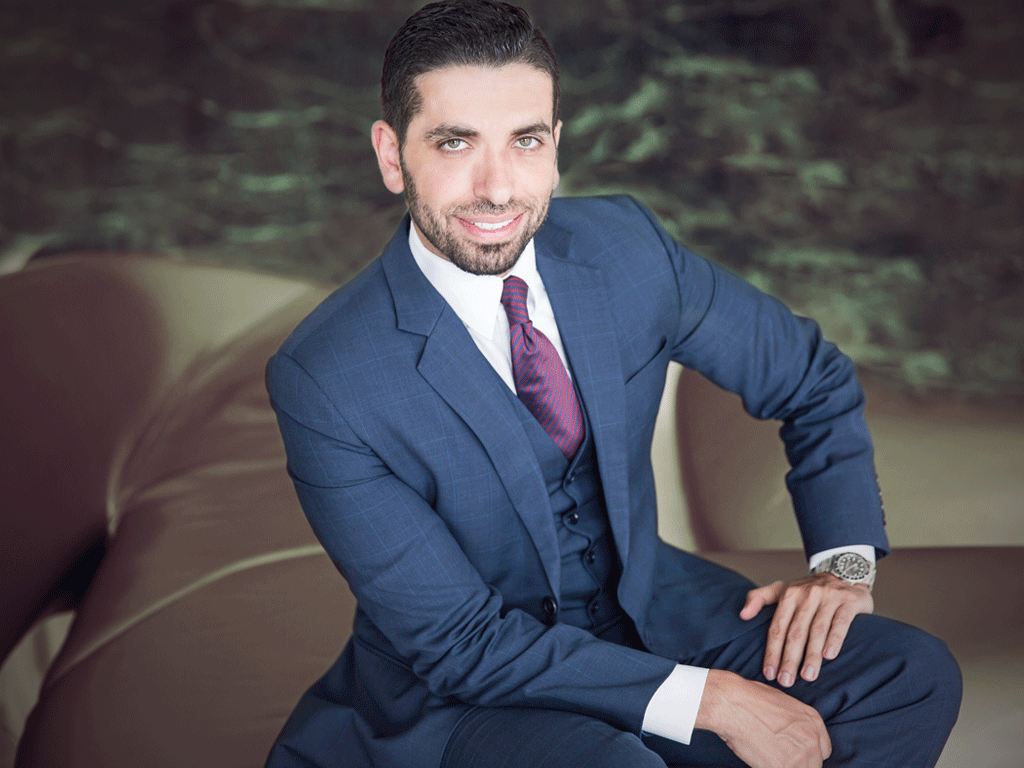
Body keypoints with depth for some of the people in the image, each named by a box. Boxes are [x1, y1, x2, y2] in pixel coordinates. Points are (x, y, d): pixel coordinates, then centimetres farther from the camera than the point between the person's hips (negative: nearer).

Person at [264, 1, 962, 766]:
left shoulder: (625, 245, -10)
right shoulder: (324, 380, -23)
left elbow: (813, 378, 6)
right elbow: (461, 643, -21)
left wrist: (844, 563, -8)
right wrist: (708, 700, -25)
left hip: (647, 610, 4)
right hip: (460, 691, -4)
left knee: (911, 677, -14)